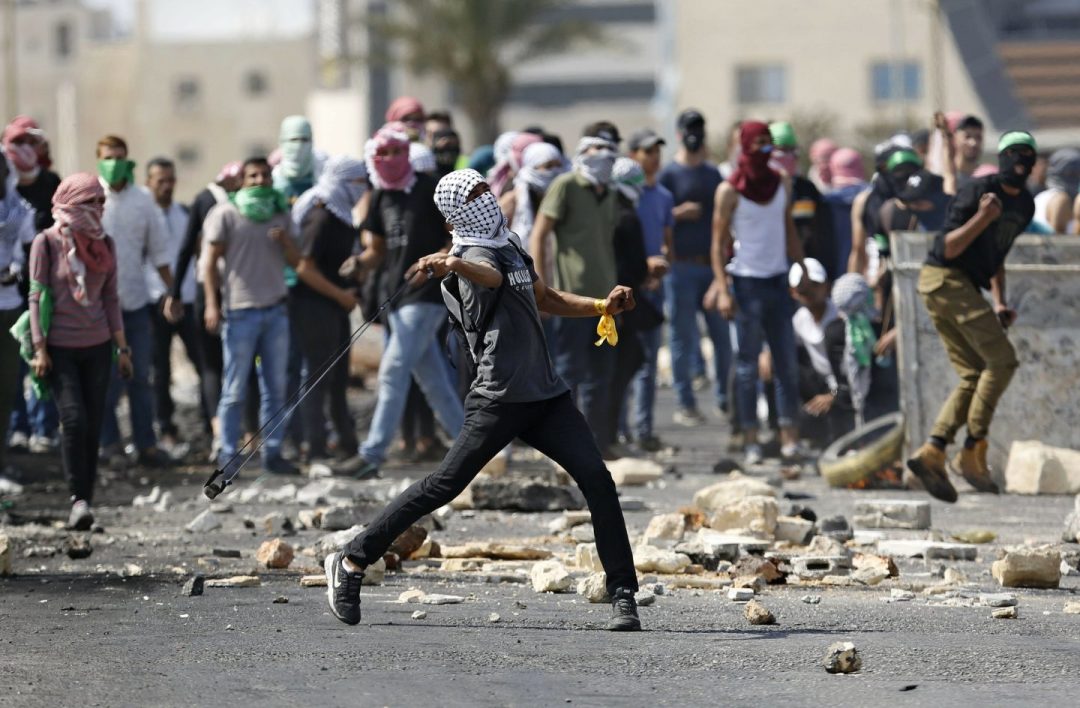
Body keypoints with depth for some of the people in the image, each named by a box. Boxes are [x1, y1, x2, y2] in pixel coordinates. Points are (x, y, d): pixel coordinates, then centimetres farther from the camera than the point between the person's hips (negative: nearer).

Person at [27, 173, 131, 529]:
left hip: (97, 346, 4)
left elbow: (111, 298, 13)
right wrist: (39, 348, -9)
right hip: (60, 347, -4)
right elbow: (37, 296, -4)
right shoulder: (47, 242, -3)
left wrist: (122, 347, 10)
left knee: (93, 424, 2)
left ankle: (85, 500, 9)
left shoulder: (104, 244, 9)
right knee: (73, 419, -16)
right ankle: (78, 498, -12)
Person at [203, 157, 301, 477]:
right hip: (240, 311, -5)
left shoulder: (280, 214, 15)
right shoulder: (226, 214, 1)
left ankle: (272, 453, 9)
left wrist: (285, 240, -6)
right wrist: (212, 303, -10)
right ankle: (228, 456, 1)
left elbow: (295, 261, 15)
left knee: (275, 388, 4)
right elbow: (209, 261, -2)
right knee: (235, 390, -4)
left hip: (276, 310, 5)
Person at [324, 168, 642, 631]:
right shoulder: (473, 254, -7)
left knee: (596, 477, -7)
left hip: (546, 394, 7)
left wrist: (601, 306, 21)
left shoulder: (509, 245, 20)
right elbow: (489, 276, -32)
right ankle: (352, 562, 0)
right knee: (446, 484, -10)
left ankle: (623, 594, -4)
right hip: (499, 398, -7)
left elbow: (546, 300, 33)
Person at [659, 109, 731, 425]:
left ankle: (724, 397, 11)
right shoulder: (669, 174, 0)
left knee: (723, 334, 2)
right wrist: (678, 213, -18)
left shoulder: (713, 173, 15)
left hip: (712, 264, 4)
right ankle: (685, 404, 3)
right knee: (683, 337, -1)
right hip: (681, 266, -4)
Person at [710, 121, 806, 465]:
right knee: (747, 364, -2)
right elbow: (719, 242, -6)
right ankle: (750, 440, 1)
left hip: (778, 280, 5)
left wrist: (804, 273, 9)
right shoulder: (730, 191, -5)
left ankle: (789, 436, 3)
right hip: (747, 282, -5)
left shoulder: (782, 183, 9)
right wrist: (722, 289, -14)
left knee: (787, 362, 2)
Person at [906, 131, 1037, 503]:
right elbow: (950, 249, -17)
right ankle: (973, 451, -13)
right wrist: (981, 217, -30)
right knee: (1002, 360, -15)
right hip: (945, 279, -10)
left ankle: (932, 453, -1)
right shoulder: (977, 192, -14)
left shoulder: (1024, 205, 12)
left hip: (964, 286, 10)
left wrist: (999, 302, 12)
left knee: (974, 375, 4)